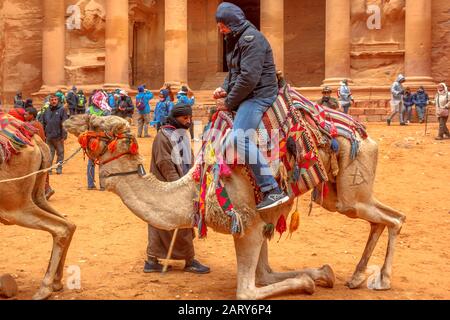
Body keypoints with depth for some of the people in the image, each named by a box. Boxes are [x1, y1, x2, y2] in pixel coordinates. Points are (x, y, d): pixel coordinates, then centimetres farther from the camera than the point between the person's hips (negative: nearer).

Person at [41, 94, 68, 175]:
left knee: (60, 153, 5)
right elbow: (43, 124, 17)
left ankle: (59, 168, 12)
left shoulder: (62, 110, -2)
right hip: (49, 136, 4)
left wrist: (63, 136, -11)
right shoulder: (47, 111, 11)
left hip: (58, 137, -4)